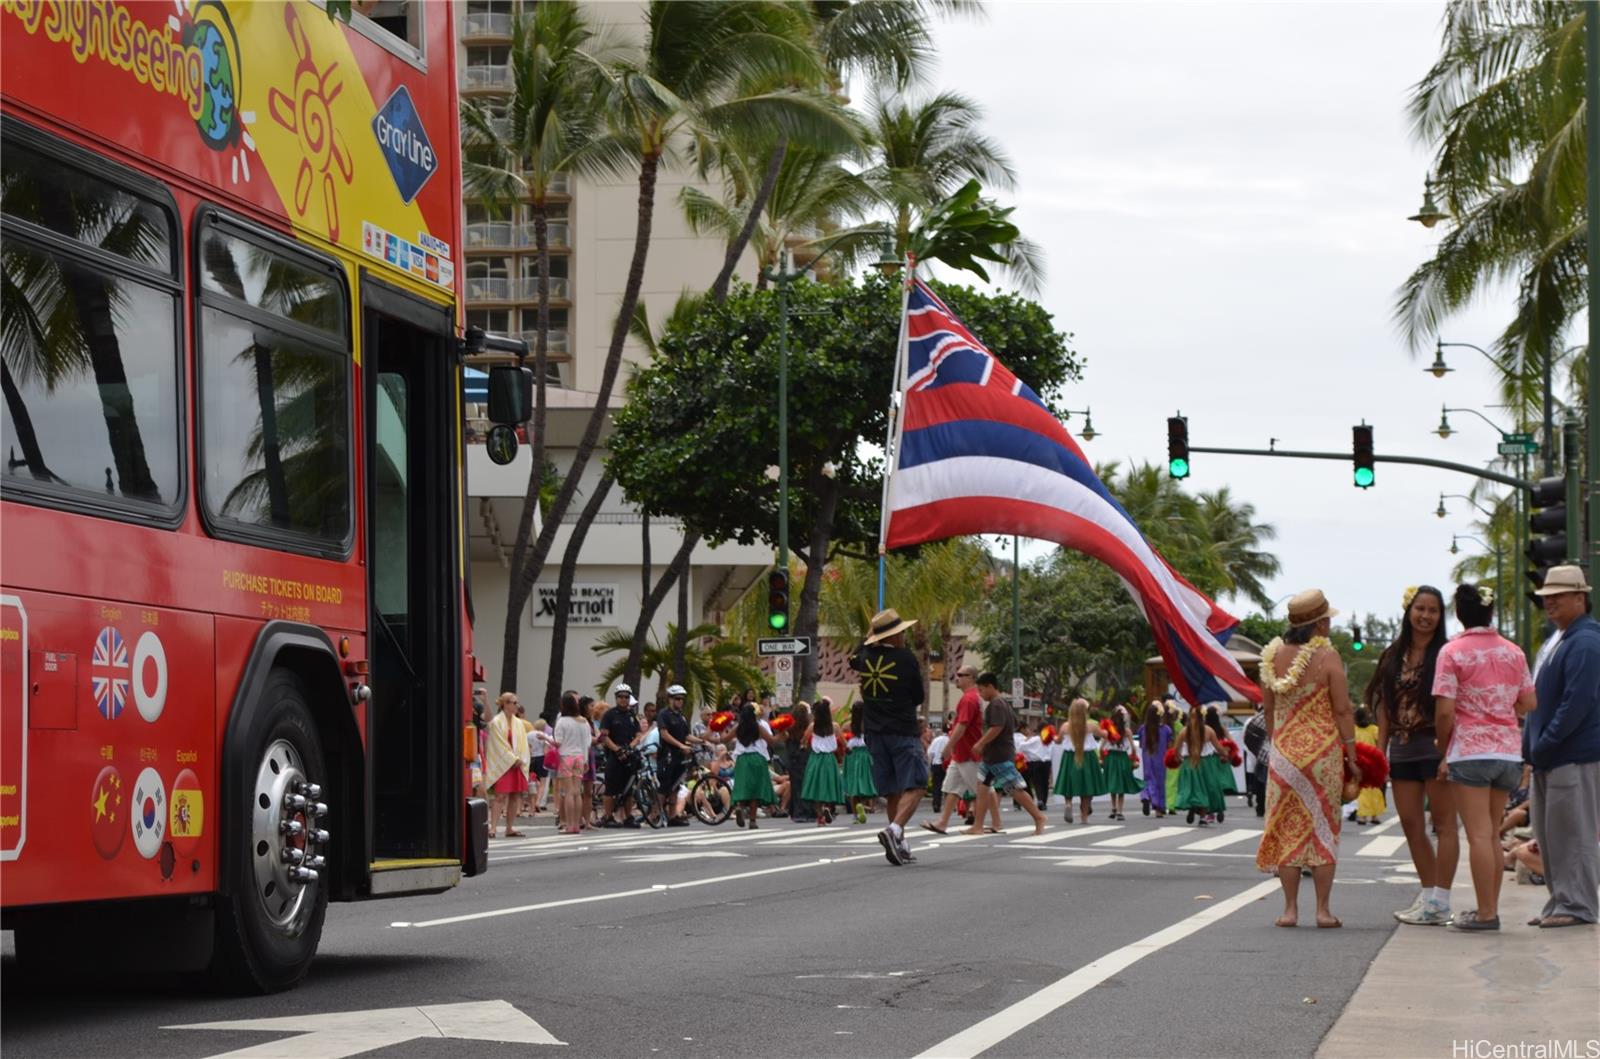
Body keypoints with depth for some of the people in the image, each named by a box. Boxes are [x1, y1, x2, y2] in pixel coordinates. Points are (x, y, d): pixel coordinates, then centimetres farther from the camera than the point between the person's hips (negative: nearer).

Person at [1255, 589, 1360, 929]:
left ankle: (1290, 908, 6)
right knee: (1323, 828, 4)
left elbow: (1267, 709, 10)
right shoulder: (1327, 656, -9)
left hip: (1285, 750, 3)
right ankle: (1323, 910, 4)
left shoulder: (1273, 655, 3)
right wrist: (1352, 754, -2)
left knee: (1289, 829, 7)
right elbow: (1341, 710, -9)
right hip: (1324, 749, -3)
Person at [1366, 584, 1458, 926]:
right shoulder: (1393, 656, 13)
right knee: (1410, 824, 9)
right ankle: (1428, 894, 17)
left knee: (1443, 822, -3)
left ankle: (1439, 902, -5)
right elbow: (1384, 706, 14)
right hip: (1402, 749, 7)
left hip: (1436, 747, -6)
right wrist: (1380, 749, 9)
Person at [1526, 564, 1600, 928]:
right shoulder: (1565, 642, 19)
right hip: (1551, 759, 10)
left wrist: (1544, 745, -19)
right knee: (1549, 836, 12)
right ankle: (1560, 902, 17)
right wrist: (1532, 746, 15)